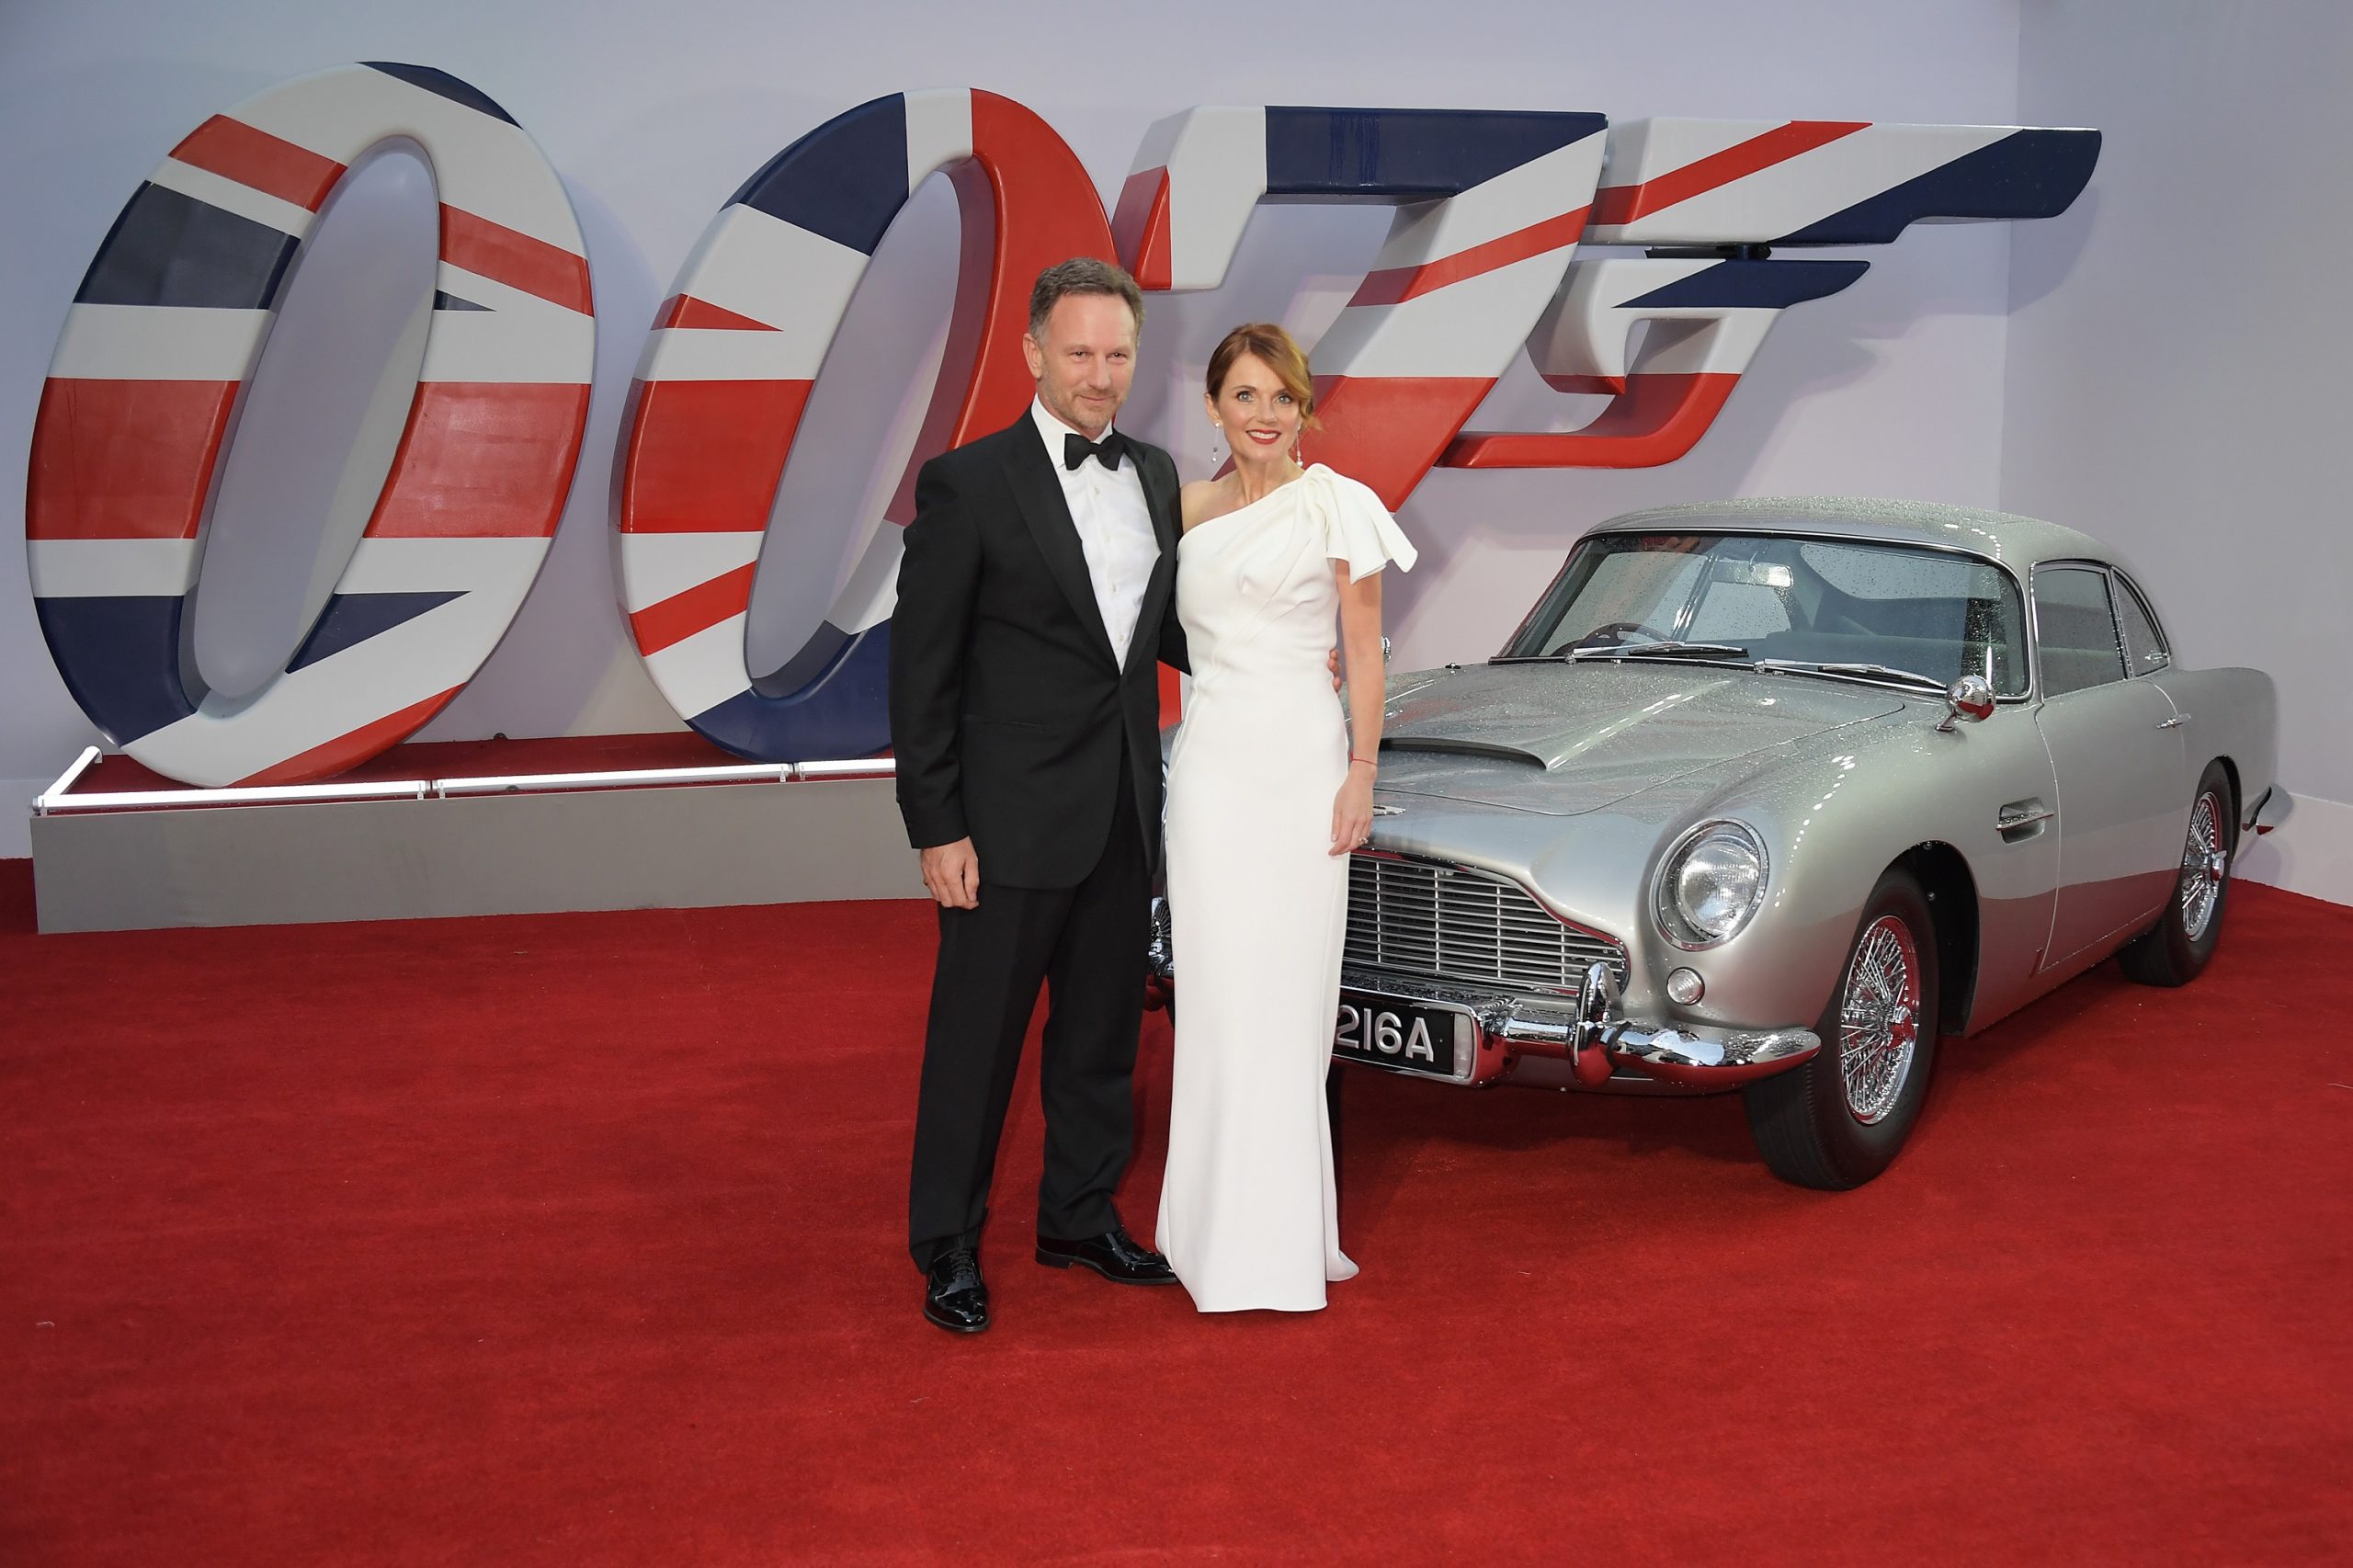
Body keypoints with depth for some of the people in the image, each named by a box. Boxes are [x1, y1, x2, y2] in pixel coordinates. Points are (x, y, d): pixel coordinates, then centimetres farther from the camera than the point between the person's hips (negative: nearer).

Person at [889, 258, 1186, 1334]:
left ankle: (1080, 1217, 32)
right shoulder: (968, 484, -9)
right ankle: (947, 1247, 19)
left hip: (1125, 818, 6)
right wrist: (935, 829, -13)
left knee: (1102, 1033, 16)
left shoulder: (1156, 475, 9)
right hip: (1012, 820, -6)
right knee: (977, 1041, 4)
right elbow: (921, 670, -9)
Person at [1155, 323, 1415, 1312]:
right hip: (1214, 759, 2)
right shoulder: (1189, 508, 8)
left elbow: (1365, 653, 0)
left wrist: (1362, 775, -5)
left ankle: (1292, 1220, 17)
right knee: (1224, 995, 2)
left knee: (1296, 993, 4)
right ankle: (1233, 1230, 11)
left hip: (1308, 758, -2)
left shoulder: (1338, 505, 0)